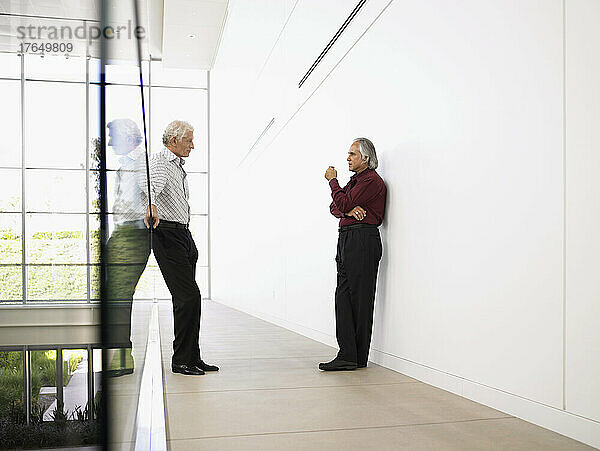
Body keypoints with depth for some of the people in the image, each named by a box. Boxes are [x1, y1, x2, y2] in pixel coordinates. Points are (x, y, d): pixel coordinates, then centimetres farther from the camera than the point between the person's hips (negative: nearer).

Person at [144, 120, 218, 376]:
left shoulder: (179, 166, 22)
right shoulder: (159, 160, -8)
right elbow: (155, 183, -31)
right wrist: (151, 204, -51)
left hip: (183, 234, 9)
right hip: (166, 234, -9)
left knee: (187, 298, 11)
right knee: (189, 296, -13)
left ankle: (192, 358, 18)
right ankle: (181, 361, -5)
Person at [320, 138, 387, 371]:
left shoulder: (372, 181, -7)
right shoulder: (355, 180, 23)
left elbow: (343, 203, -14)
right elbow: (335, 207, 15)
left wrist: (333, 180, 1)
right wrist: (349, 210, -7)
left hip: (363, 240, -10)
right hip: (346, 239, 10)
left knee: (360, 299, -6)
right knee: (344, 297, 3)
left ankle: (358, 358, -1)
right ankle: (347, 355, 4)